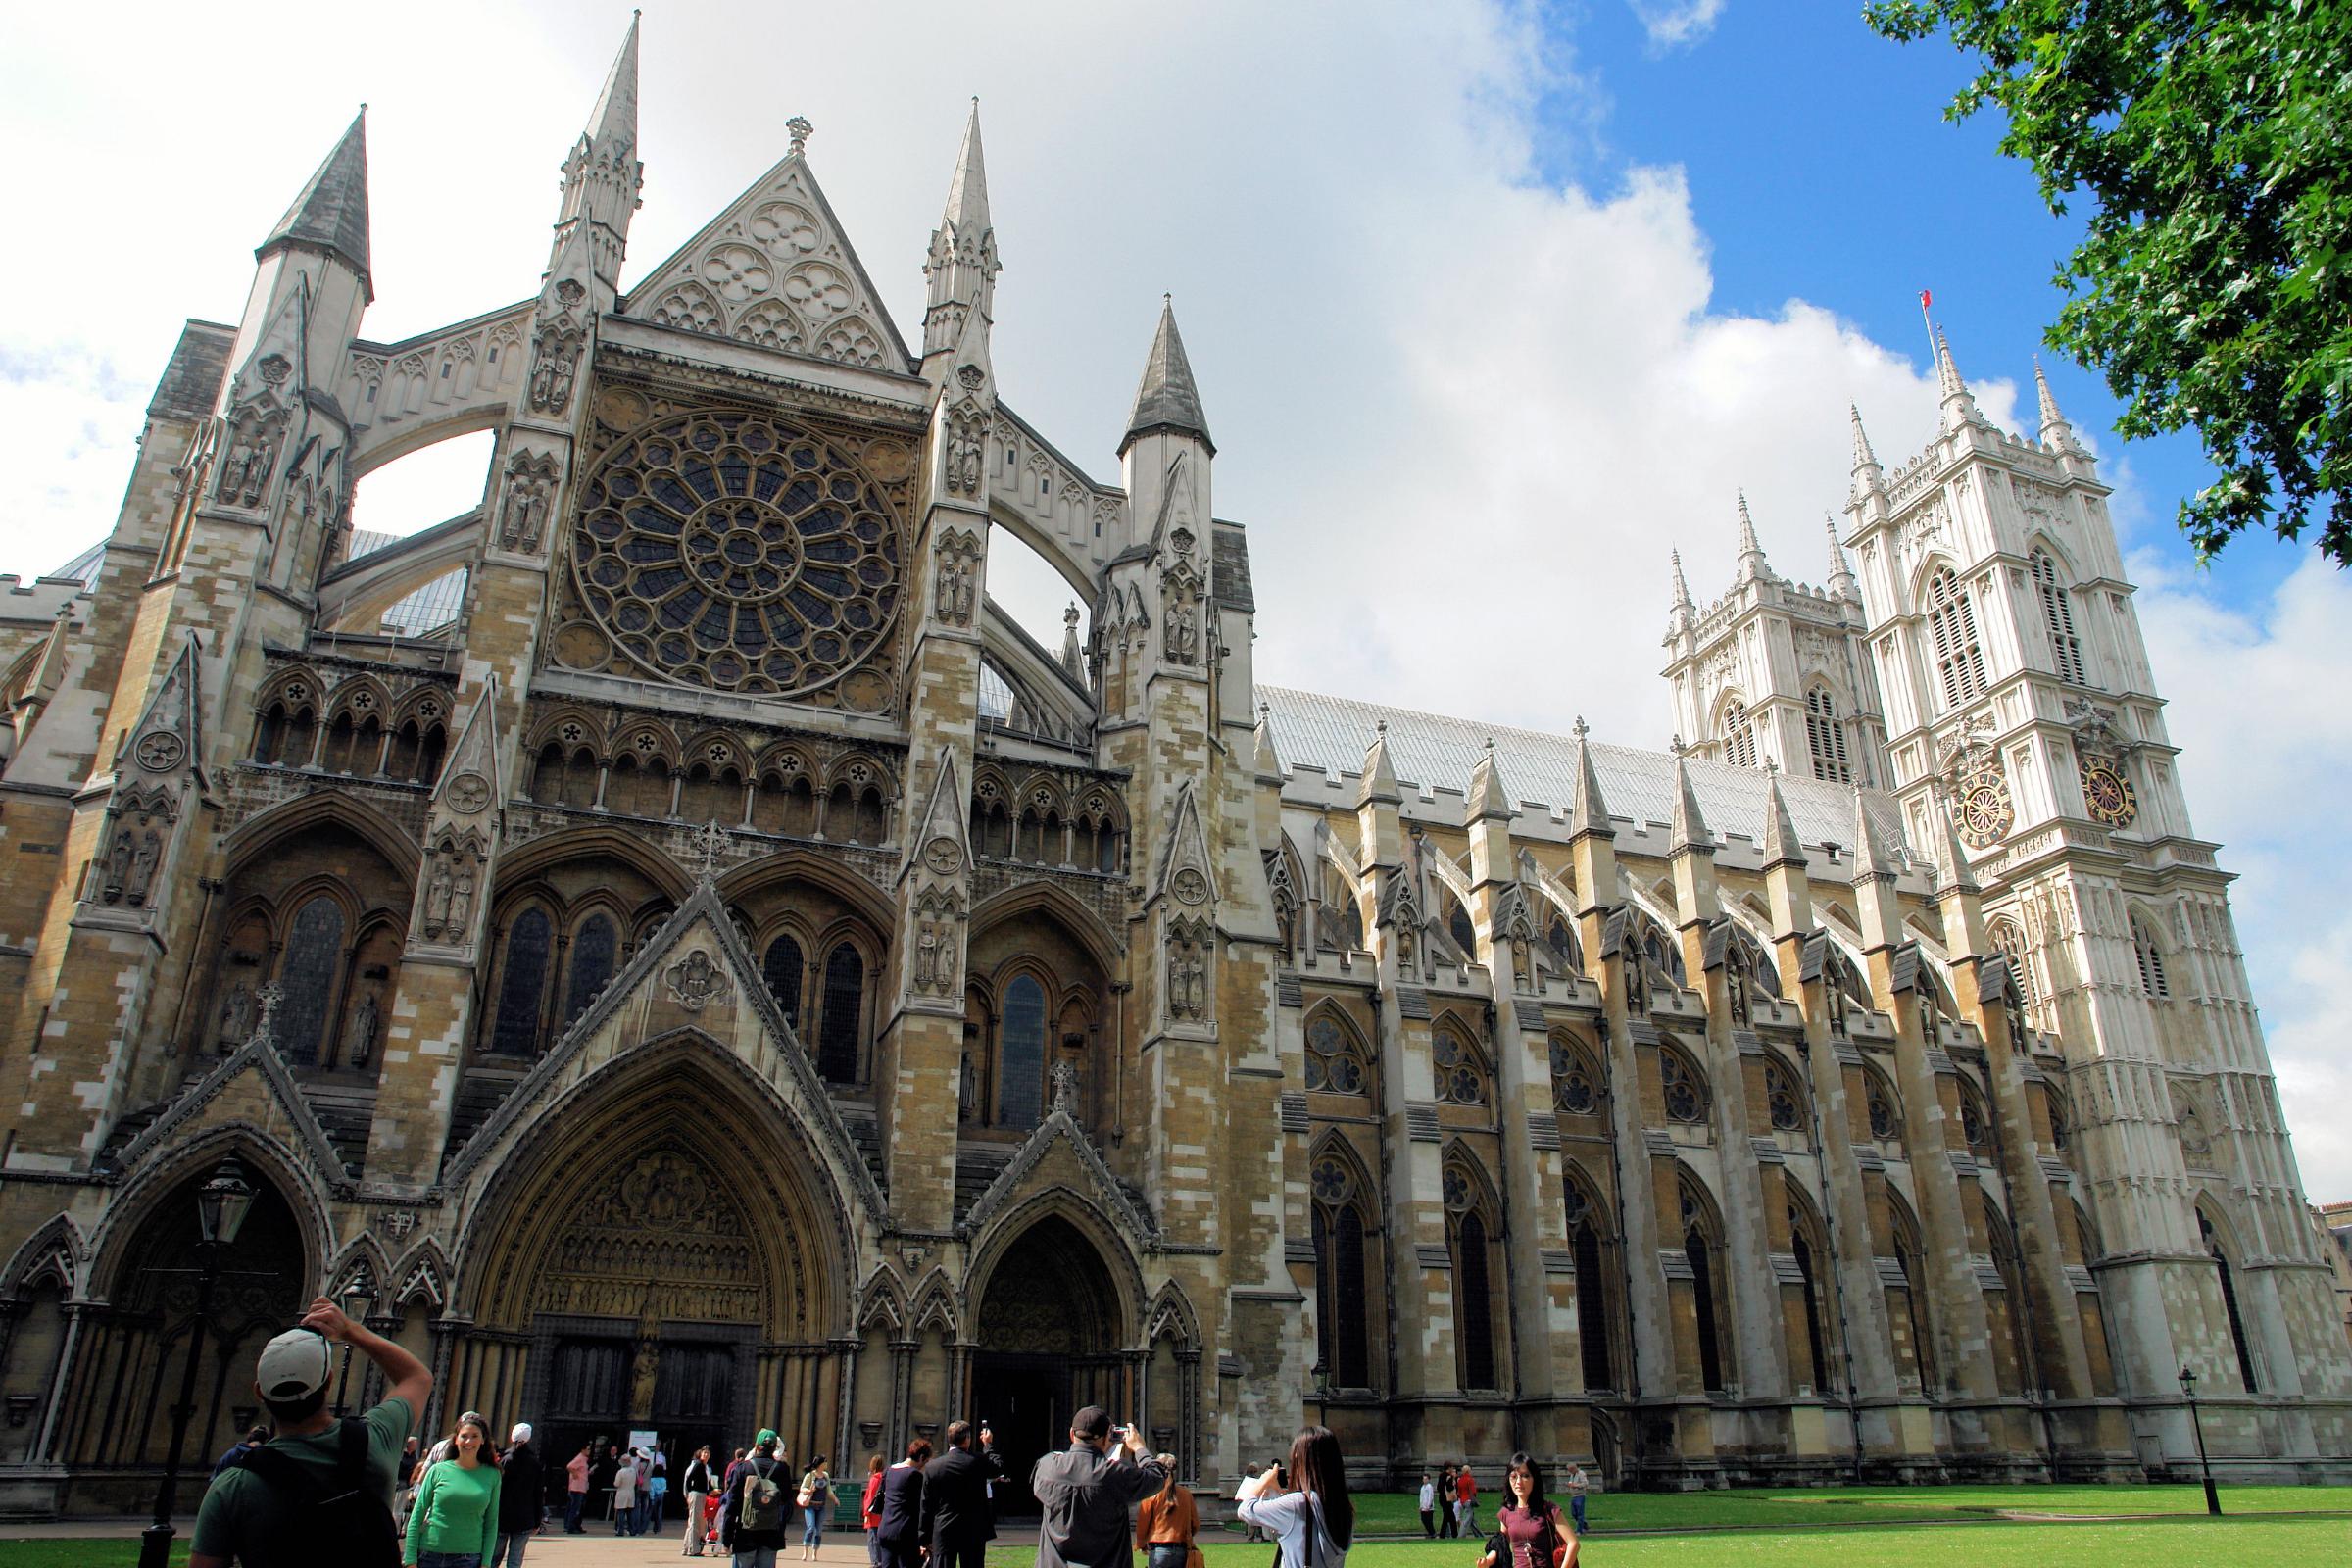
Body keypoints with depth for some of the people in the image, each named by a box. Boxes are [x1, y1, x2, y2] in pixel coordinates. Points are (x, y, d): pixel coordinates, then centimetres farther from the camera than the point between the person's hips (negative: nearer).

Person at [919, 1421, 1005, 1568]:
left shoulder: (932, 1467, -4)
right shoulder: (978, 1461, -8)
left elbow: (926, 1506, 1)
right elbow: (999, 1467, 13)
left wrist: (925, 1539, 9)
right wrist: (988, 1445, 26)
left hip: (943, 1532, 0)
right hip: (974, 1532, 0)